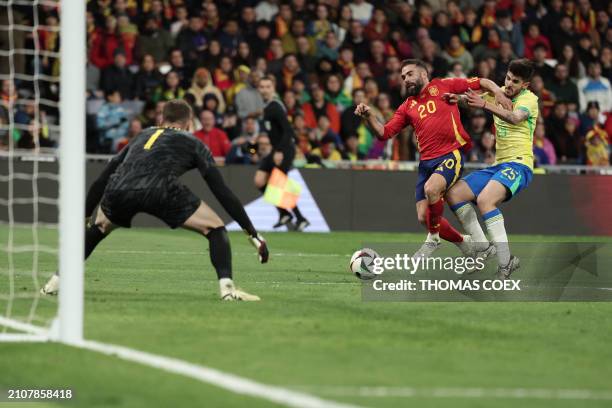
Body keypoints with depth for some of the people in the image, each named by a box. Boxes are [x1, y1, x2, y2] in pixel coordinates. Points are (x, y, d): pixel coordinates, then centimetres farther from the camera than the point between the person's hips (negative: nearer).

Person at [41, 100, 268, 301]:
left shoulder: (142, 136, 37)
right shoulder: (193, 144, 27)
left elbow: (102, 180, 39)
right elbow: (221, 191, 19)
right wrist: (252, 233, 21)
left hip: (118, 192, 4)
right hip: (160, 191, -4)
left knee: (98, 227, 35)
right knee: (215, 229, 13)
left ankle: (56, 282, 32)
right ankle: (226, 288, -6)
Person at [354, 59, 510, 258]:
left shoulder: (442, 86, 7)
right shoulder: (407, 108, 18)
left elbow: (481, 83, 9)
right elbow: (384, 133, 12)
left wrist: (499, 93, -9)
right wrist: (369, 117, -4)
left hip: (451, 155, -6)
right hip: (426, 162, 6)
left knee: (431, 189, -33)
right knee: (424, 217, -2)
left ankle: (433, 239, -11)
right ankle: (463, 242, 21)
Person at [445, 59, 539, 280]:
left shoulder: (528, 98, -7)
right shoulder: (499, 93, 14)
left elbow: (515, 117, -27)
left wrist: (486, 104, -41)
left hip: (518, 164, -8)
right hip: (497, 165, 8)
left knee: (484, 199, -32)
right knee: (454, 193, -5)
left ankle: (505, 262, -29)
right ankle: (484, 251, -3)